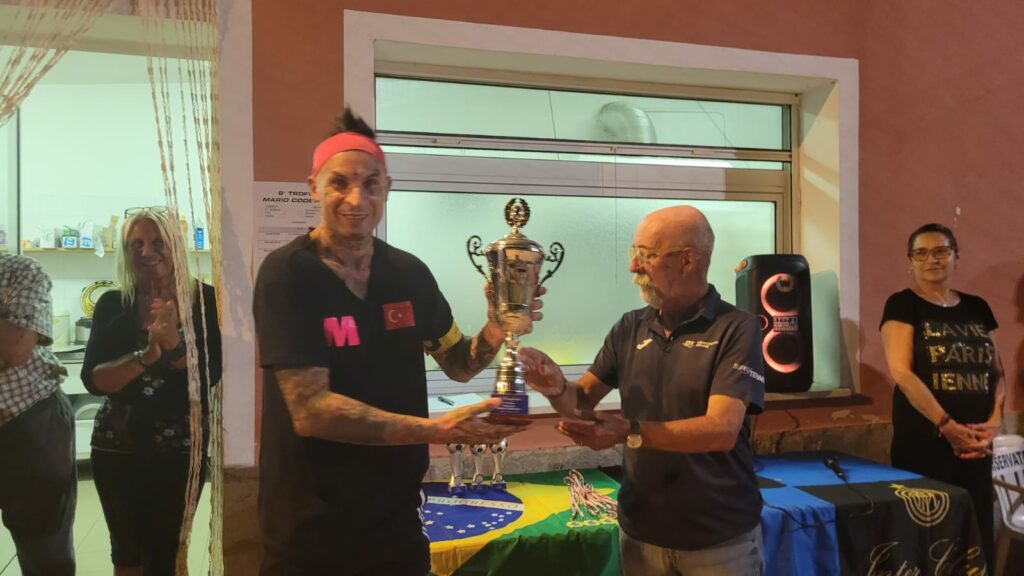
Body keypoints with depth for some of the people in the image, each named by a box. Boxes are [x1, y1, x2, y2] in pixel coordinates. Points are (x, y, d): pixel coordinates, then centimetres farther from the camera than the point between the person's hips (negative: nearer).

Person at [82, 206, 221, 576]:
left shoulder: (205, 300, -6)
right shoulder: (112, 305, -2)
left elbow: (212, 374, -11)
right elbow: (92, 380, -10)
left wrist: (174, 343, -26)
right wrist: (146, 355, -24)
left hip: (181, 447, -2)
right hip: (117, 448, 2)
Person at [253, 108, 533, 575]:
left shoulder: (410, 272, -1)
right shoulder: (287, 274, -16)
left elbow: (457, 364, 7)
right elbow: (310, 410, -22)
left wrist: (495, 331, -14)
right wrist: (438, 430, -25)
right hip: (310, 534, -4)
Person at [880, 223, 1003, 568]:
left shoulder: (976, 308, 12)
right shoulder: (903, 305, -4)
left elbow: (997, 372, 14)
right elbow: (901, 372, -14)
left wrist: (995, 420, -3)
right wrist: (947, 426, -18)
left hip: (975, 444, 5)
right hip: (924, 443, -5)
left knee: (977, 538, 6)